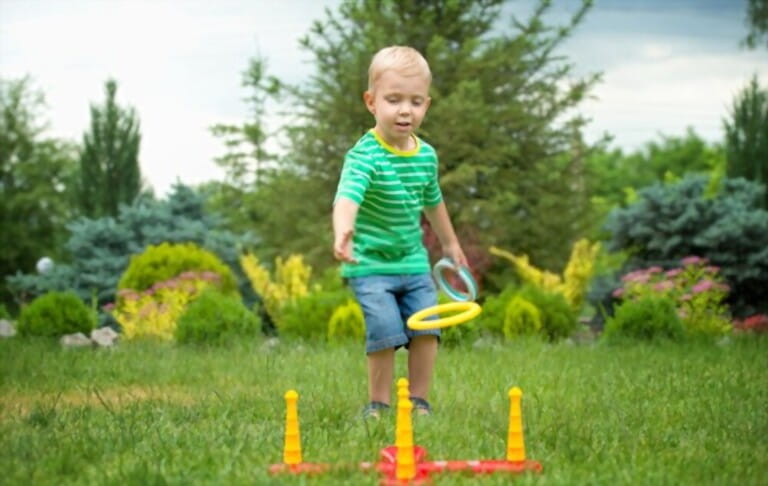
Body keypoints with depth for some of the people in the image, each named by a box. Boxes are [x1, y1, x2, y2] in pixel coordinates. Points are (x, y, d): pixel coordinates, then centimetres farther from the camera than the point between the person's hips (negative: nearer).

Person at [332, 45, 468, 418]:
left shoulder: (426, 155, 3)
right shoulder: (365, 155, -19)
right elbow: (347, 195, -38)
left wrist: (450, 242, 34)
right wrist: (343, 230, -59)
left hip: (414, 262, 6)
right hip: (371, 264, -6)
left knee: (427, 330, -2)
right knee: (386, 334, -13)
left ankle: (418, 401, 15)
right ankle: (378, 405, 6)